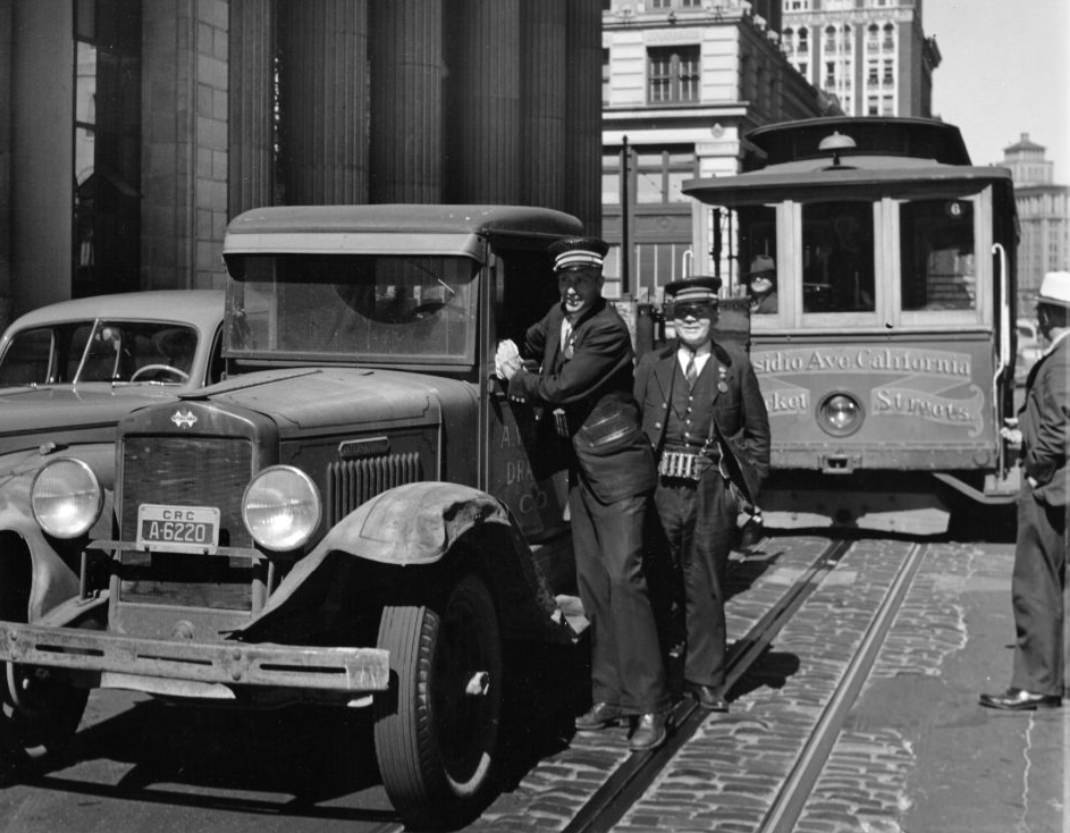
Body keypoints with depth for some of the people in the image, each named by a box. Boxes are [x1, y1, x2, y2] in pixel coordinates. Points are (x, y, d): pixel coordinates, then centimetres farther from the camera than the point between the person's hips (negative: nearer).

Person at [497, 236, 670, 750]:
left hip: (617, 465, -8)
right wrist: (511, 358, 6)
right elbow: (532, 342, 29)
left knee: (623, 578, -12)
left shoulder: (609, 330, -16)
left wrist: (516, 381, -3)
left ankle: (649, 708, -8)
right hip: (581, 467, 8)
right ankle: (607, 696, 17)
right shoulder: (558, 318, 9)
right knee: (592, 584, 9)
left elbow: (562, 388, -20)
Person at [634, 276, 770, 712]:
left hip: (712, 491, -1)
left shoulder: (735, 365, 6)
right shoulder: (652, 364, 9)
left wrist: (747, 484, 2)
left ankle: (705, 679, 15)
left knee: (705, 587, 5)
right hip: (660, 487, 1)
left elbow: (757, 433, 10)